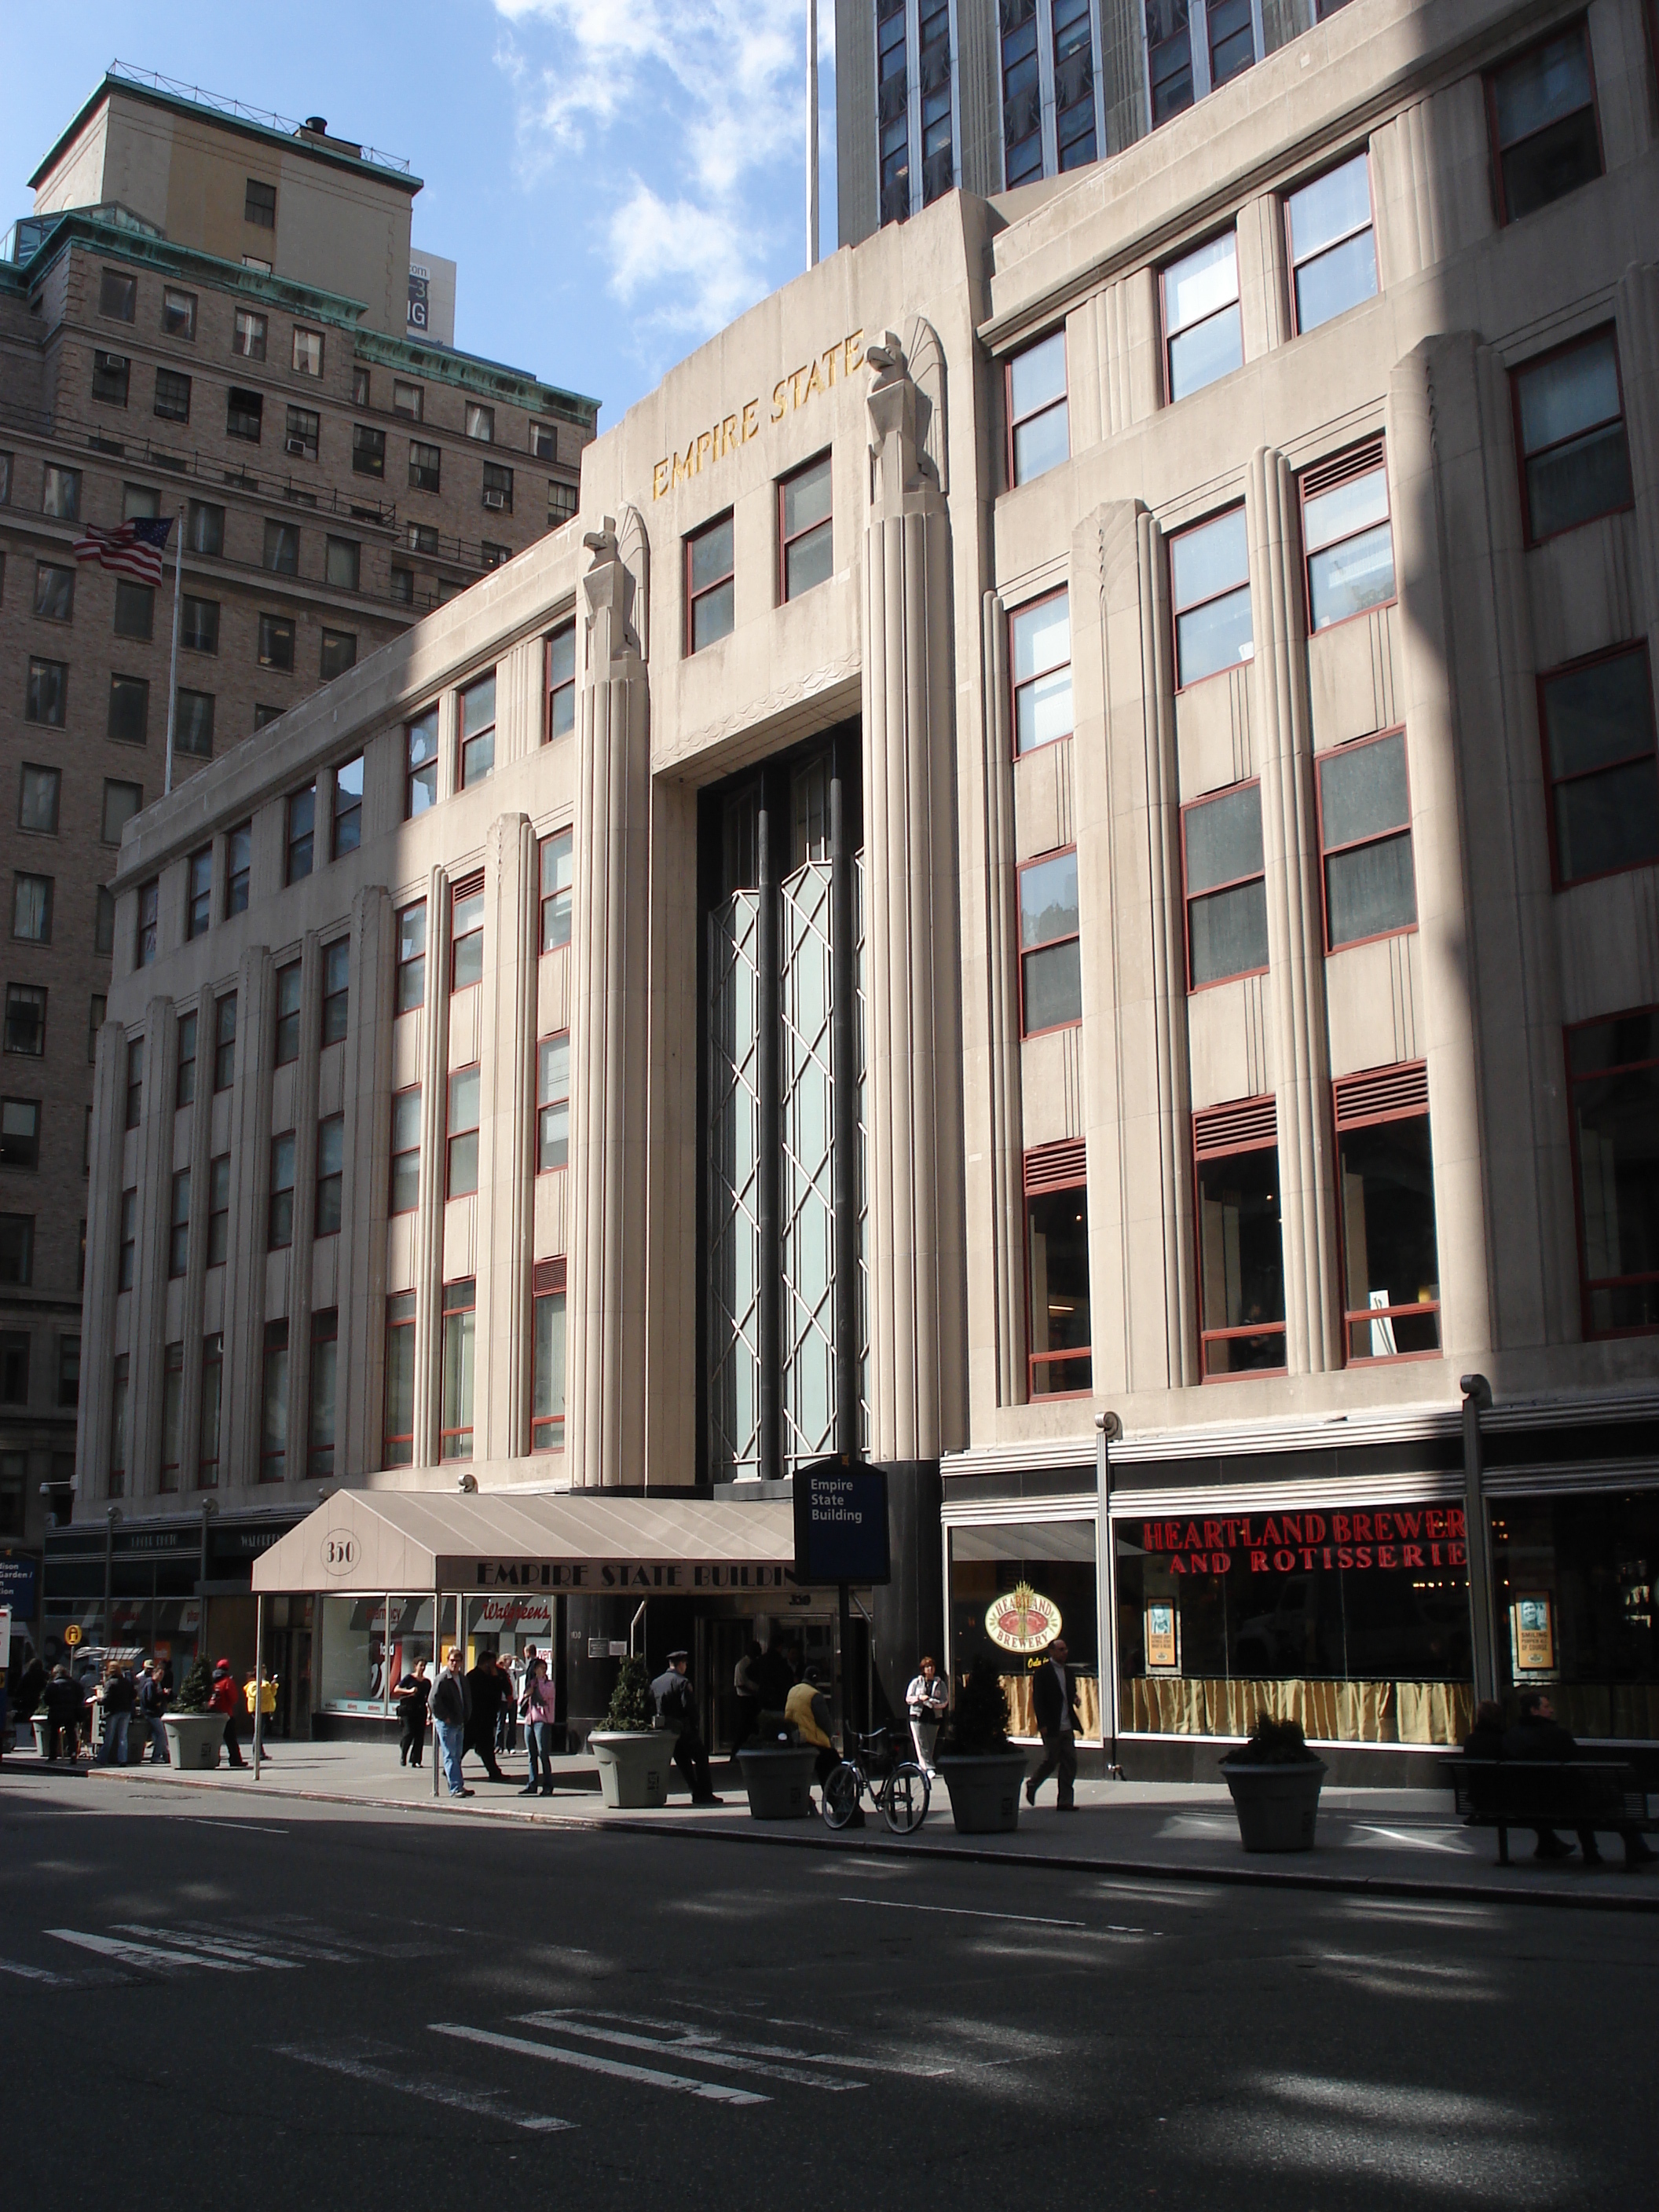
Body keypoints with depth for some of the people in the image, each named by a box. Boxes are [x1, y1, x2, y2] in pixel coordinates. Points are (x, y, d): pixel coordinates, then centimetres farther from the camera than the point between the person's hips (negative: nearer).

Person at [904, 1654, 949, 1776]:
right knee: (921, 1744, -12)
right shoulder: (916, 1682, 8)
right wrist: (919, 1698, -13)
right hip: (918, 1717, -1)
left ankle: (923, 1768, 12)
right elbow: (908, 1698, 5)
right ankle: (929, 1769, -19)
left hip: (934, 1717, 1)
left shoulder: (940, 1684, 9)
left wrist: (934, 1703, -17)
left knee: (930, 1746, 2)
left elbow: (945, 1701, 3)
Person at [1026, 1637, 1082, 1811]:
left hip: (1067, 1726, 7)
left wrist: (1074, 1699, 0)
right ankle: (1032, 1784, 25)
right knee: (1051, 1761, 0)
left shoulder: (1068, 1672, 14)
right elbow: (1037, 1700, -11)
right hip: (1051, 1727, -7)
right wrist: (1043, 1724, -17)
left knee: (1070, 1762, 2)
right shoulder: (1043, 1672, -7)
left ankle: (1066, 1800, 6)